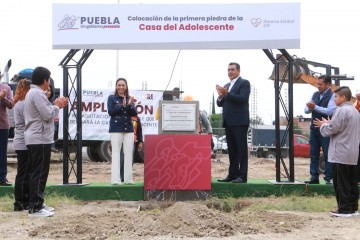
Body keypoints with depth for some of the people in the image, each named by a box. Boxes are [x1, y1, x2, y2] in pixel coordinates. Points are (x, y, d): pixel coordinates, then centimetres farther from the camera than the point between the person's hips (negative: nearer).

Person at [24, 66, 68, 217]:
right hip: (40, 139, -11)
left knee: (36, 173, 14)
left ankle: (36, 204, 20)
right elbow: (48, 115, -20)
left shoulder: (32, 92, 18)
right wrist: (57, 106, -4)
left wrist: (56, 105, 11)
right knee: (39, 174, -7)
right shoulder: (38, 93, -16)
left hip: (34, 139, 11)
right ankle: (35, 208, -5)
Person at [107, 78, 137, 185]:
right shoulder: (111, 98, 4)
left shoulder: (129, 99, 12)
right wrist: (122, 106, -16)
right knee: (116, 153, -4)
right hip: (116, 129, -3)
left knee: (128, 153, 3)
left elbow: (134, 113, 4)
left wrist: (129, 105, -13)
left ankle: (128, 178, 9)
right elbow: (110, 112, -7)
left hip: (129, 129, 3)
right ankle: (115, 179, -3)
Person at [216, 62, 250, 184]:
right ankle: (232, 175, 13)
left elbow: (242, 99, -17)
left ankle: (242, 176, -6)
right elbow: (220, 104, 16)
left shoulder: (244, 83, -2)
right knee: (232, 150, 9)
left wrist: (226, 93, -23)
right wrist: (220, 96, -6)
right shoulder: (226, 86, 20)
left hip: (240, 122, -7)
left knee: (241, 149, -6)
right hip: (228, 122, 7)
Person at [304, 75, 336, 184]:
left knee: (327, 155, -1)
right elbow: (306, 110, 8)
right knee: (313, 154, 9)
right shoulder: (315, 94, 11)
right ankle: (314, 177, 15)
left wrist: (315, 107, -23)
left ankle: (329, 178, 5)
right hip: (314, 129, 6)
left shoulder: (332, 96, -8)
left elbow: (330, 111, -21)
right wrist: (309, 108, -14)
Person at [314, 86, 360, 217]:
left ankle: (344, 210, 0)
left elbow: (332, 129, -17)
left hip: (341, 154, -9)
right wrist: (328, 123, 18)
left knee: (341, 183, -3)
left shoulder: (341, 110, -14)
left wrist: (323, 125, 2)